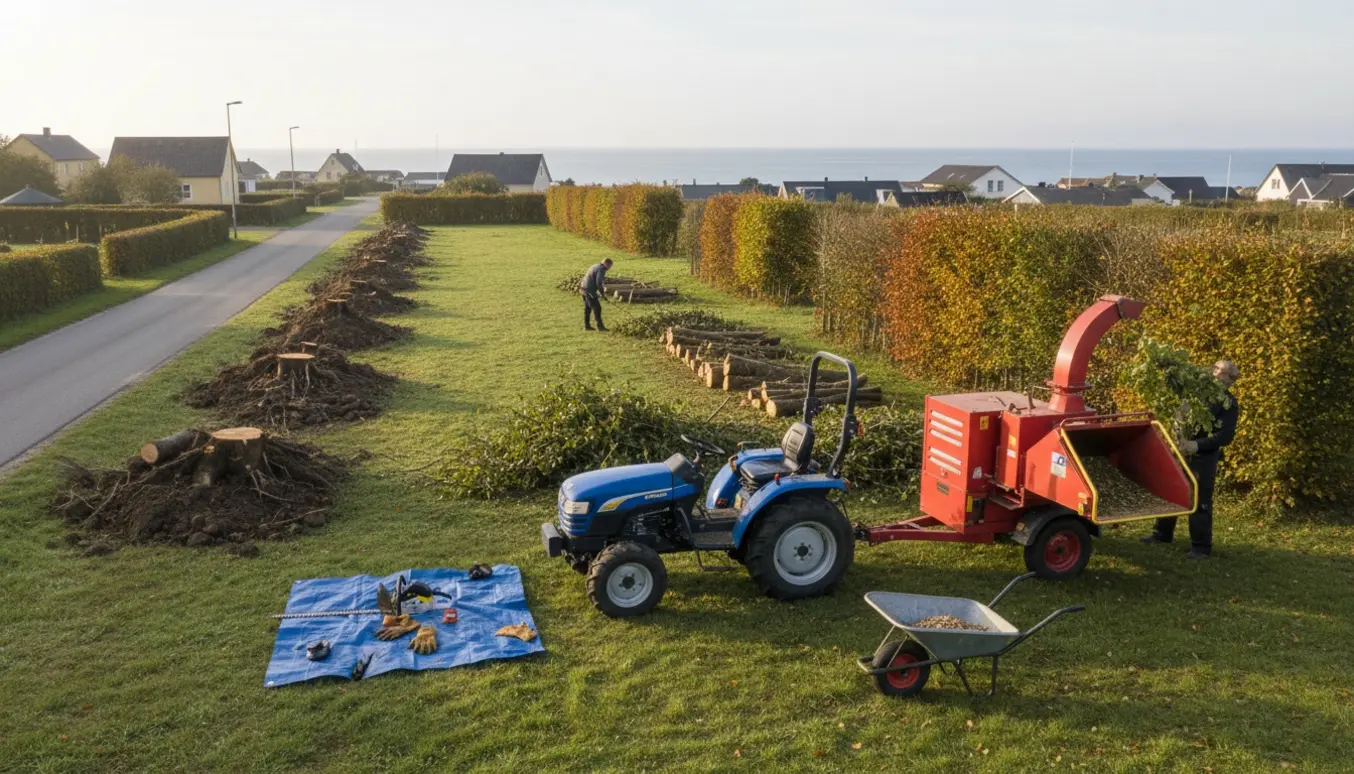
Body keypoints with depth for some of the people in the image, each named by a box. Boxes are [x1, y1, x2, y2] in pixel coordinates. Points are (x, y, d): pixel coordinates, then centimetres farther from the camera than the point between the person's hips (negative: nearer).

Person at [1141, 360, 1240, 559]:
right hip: (1180, 449, 5)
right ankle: (1163, 533, 30)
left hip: (1204, 457, -5)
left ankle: (1201, 546, 6)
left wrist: (1198, 444, -26)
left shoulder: (1229, 404, -7)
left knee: (1200, 500, -3)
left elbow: (1226, 436, -15)